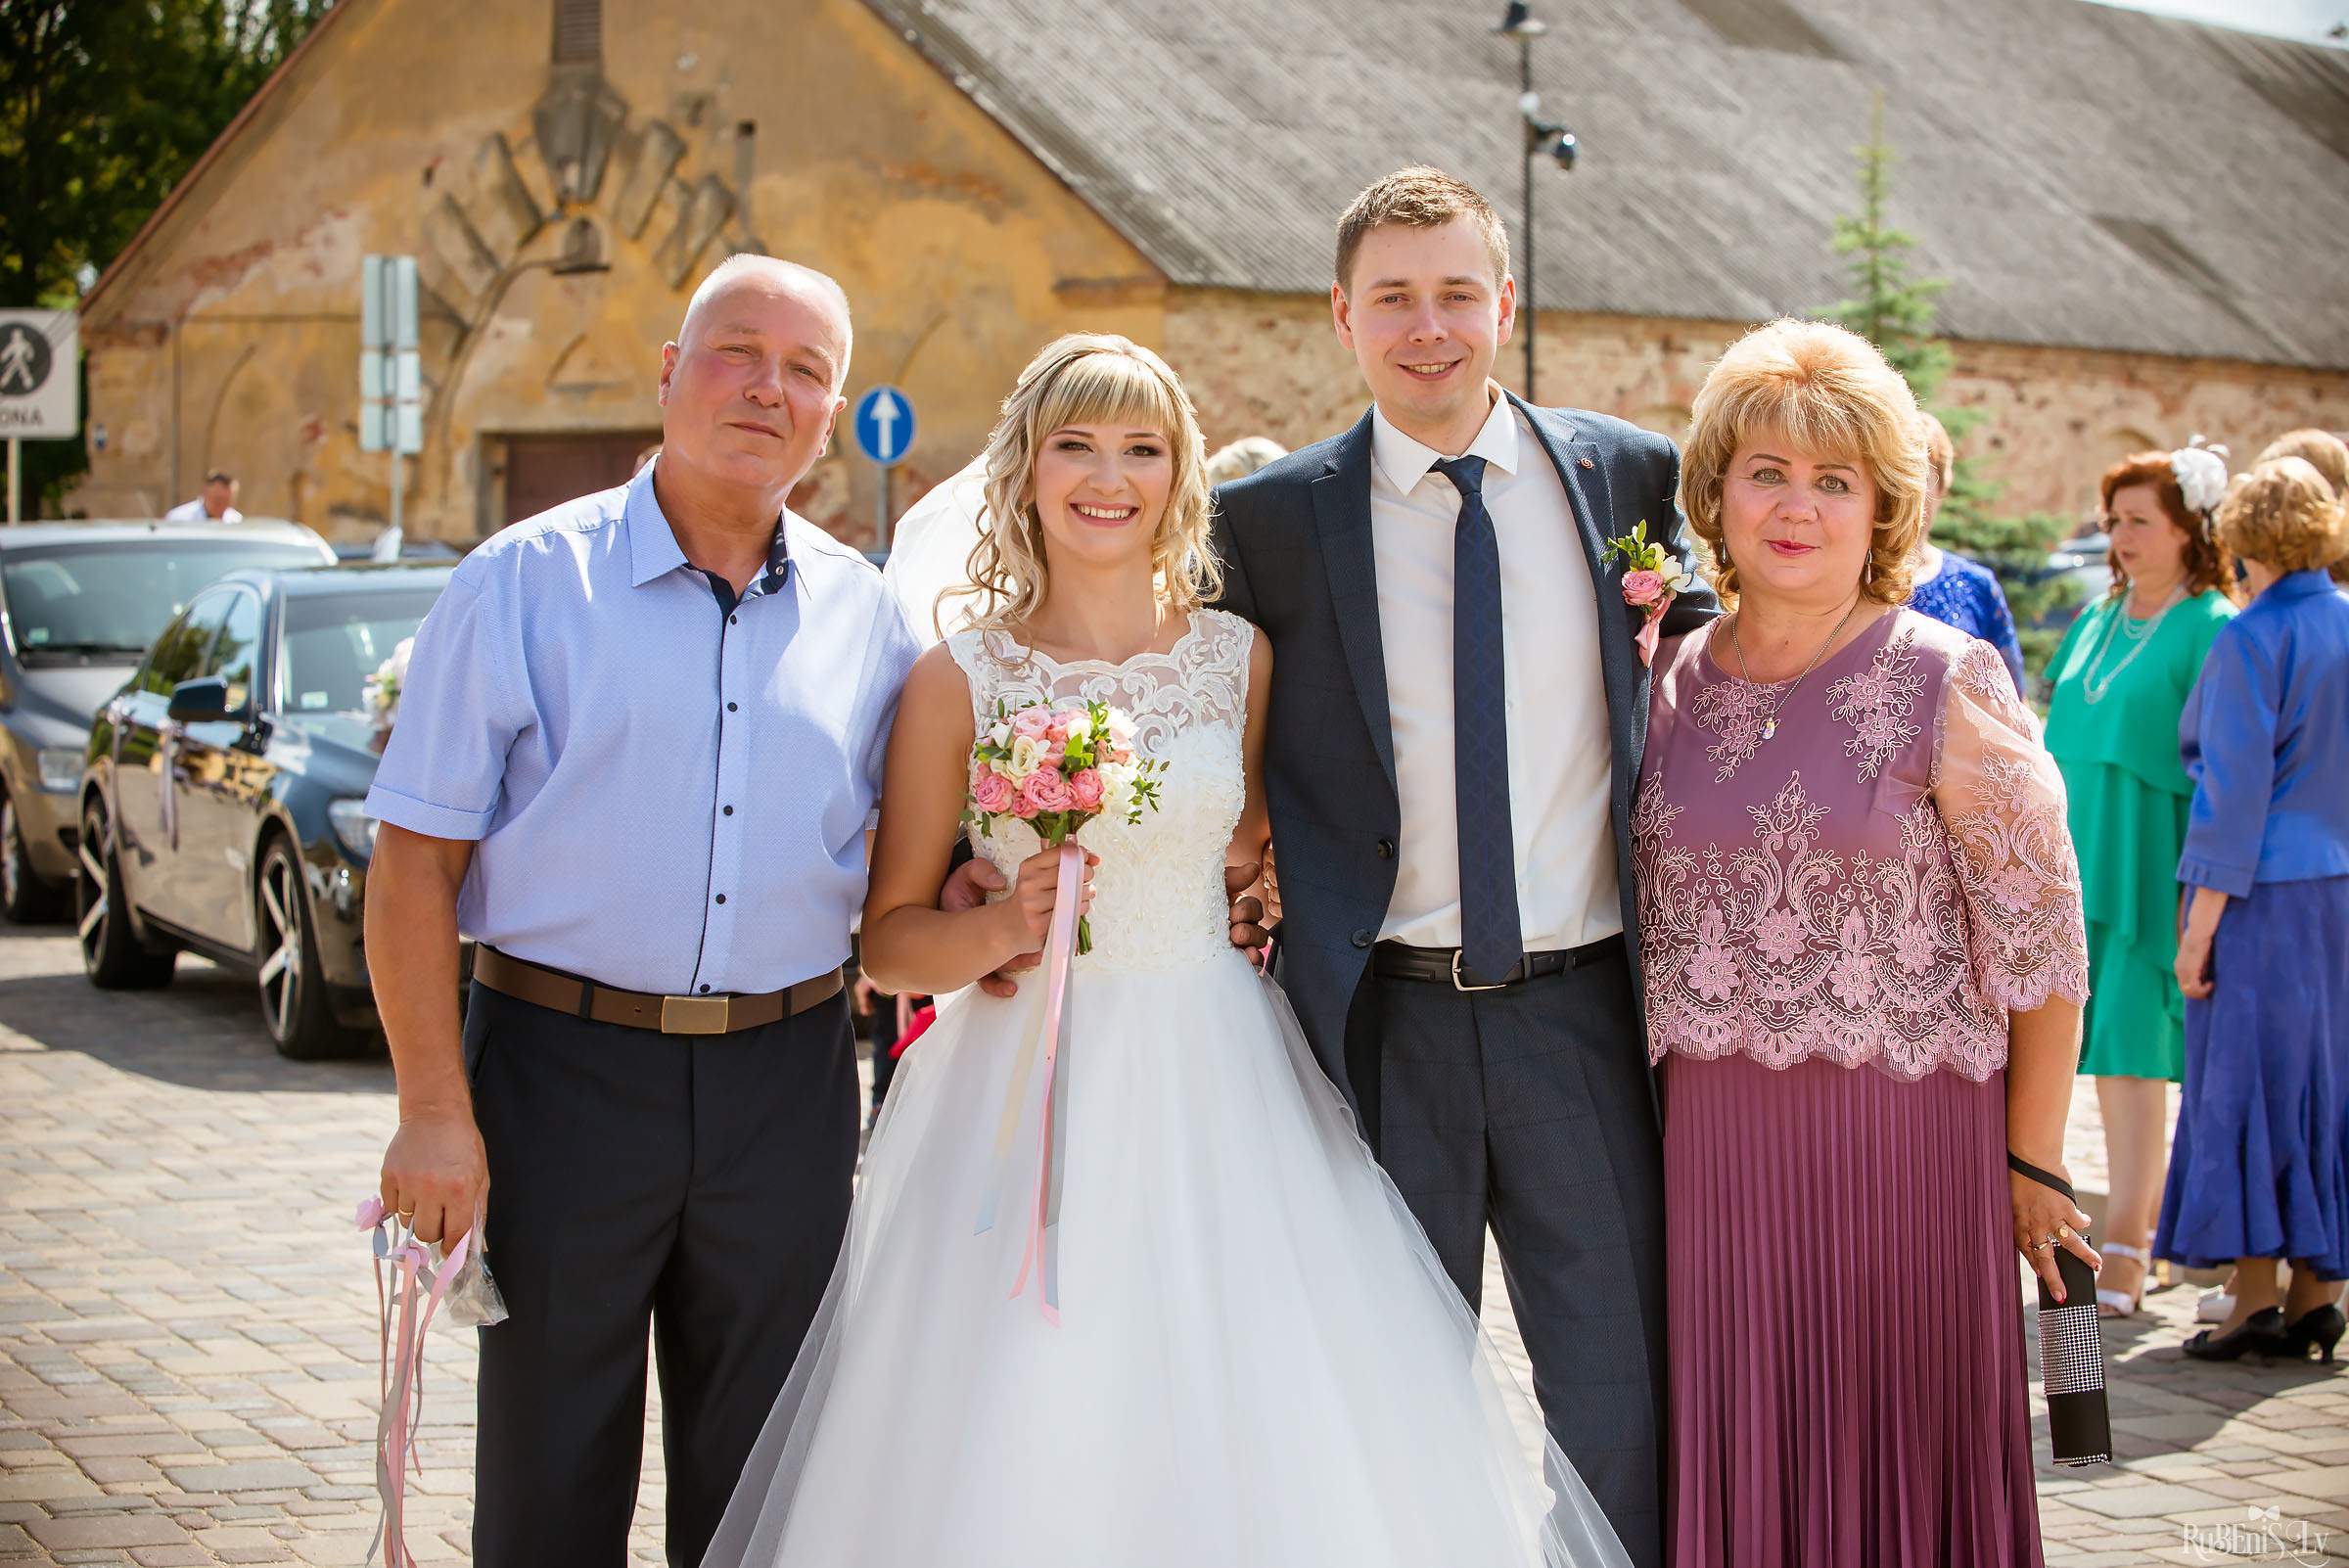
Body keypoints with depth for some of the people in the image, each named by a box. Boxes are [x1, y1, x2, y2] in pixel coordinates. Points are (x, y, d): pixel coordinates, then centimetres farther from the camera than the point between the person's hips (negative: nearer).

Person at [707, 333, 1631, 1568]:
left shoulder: (1241, 656, 6)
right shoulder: (961, 679, -2)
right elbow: (890, 939, -1)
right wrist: (1002, 929, -16)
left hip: (1215, 1084, 2)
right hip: (1027, 1090, -2)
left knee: (1257, 1432, 1)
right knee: (1019, 1465, -3)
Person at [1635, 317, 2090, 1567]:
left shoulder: (1948, 688, -5)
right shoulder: (1666, 686, 7)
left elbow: (2041, 946, -4)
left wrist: (2031, 1163, -3)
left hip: (1904, 1135, -3)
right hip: (1704, 1140, 3)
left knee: (1891, 1455, 3)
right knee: (1728, 1458, 8)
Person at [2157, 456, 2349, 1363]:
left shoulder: (2252, 641, -13)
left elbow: (2236, 794, -16)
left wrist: (2199, 928, -13)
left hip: (2263, 893, -6)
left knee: (2245, 1085, -1)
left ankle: (2256, 1297, -1)